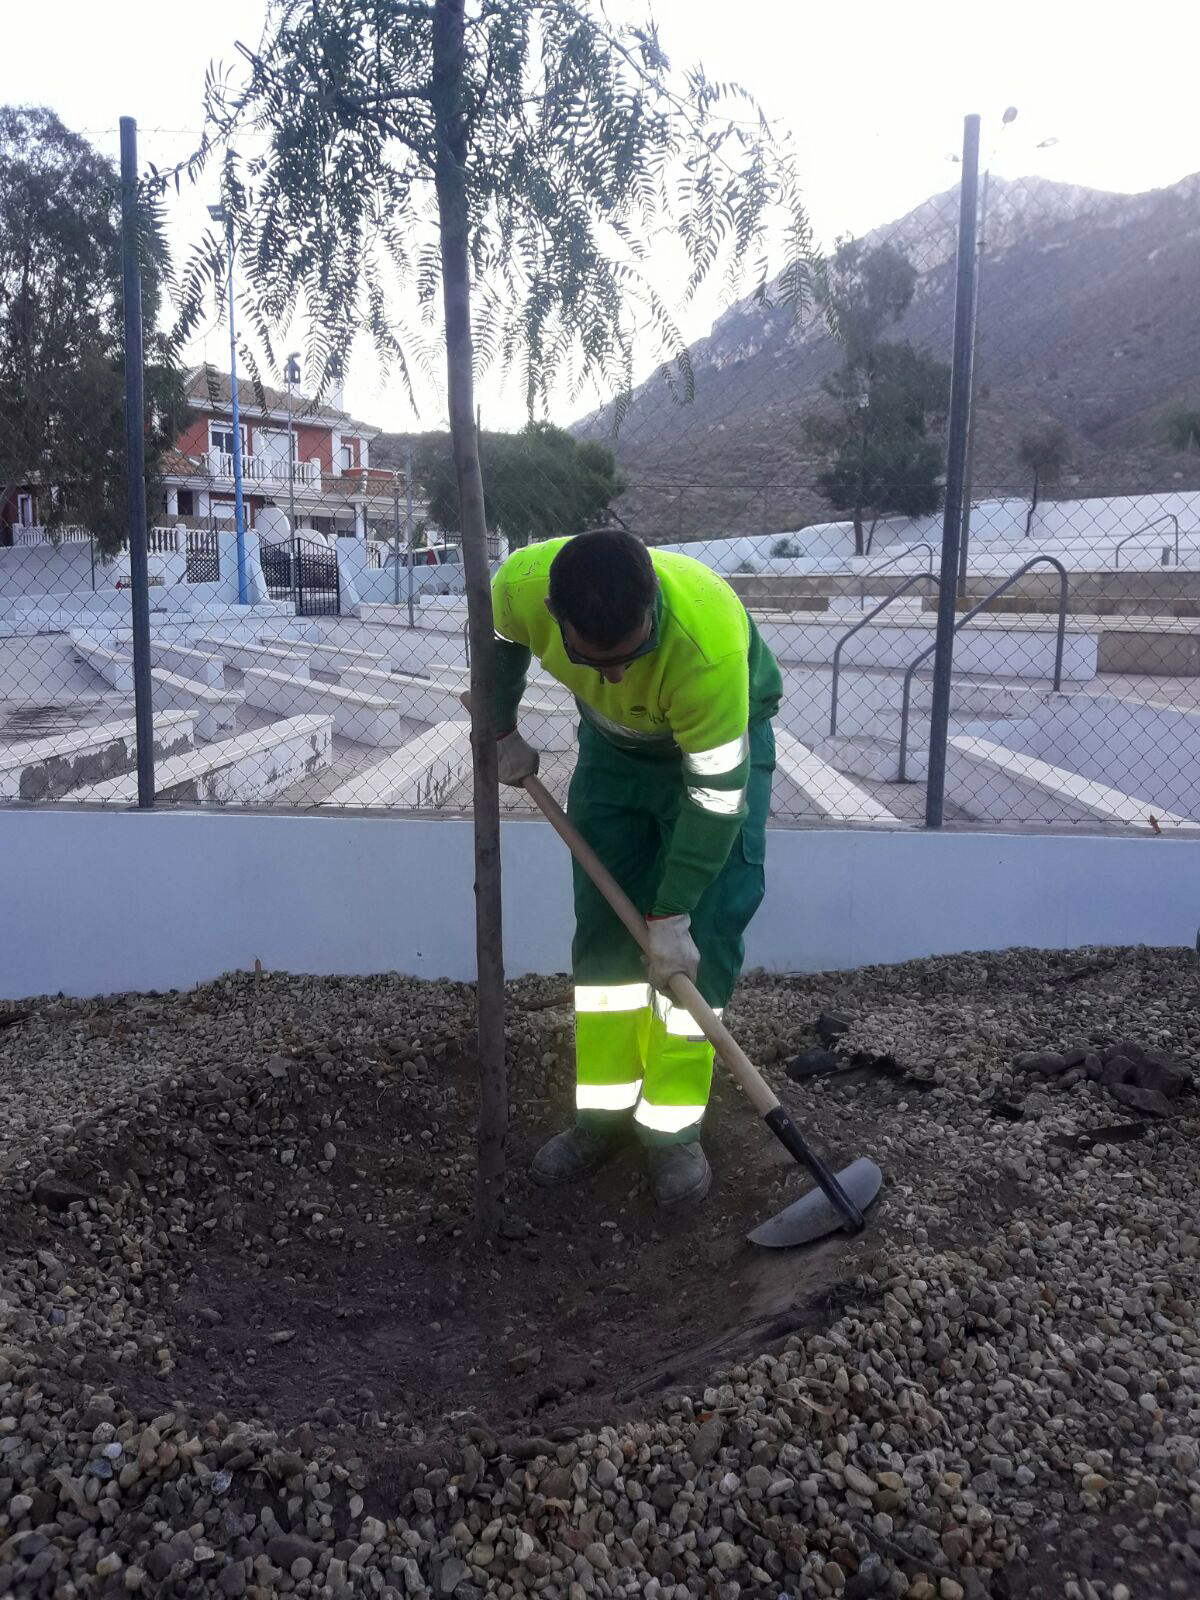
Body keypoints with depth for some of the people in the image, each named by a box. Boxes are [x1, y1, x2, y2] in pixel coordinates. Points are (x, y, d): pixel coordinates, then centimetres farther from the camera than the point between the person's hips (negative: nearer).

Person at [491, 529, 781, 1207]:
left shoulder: (708, 641, -43)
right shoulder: (522, 585, -31)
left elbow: (716, 794, -33)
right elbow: (499, 641, -3)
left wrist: (671, 916, -27)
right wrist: (504, 734, 5)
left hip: (723, 739, -4)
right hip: (613, 744, 4)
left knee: (704, 937, -11)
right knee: (602, 924, 2)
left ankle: (673, 1127, 3)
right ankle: (604, 1111, 14)